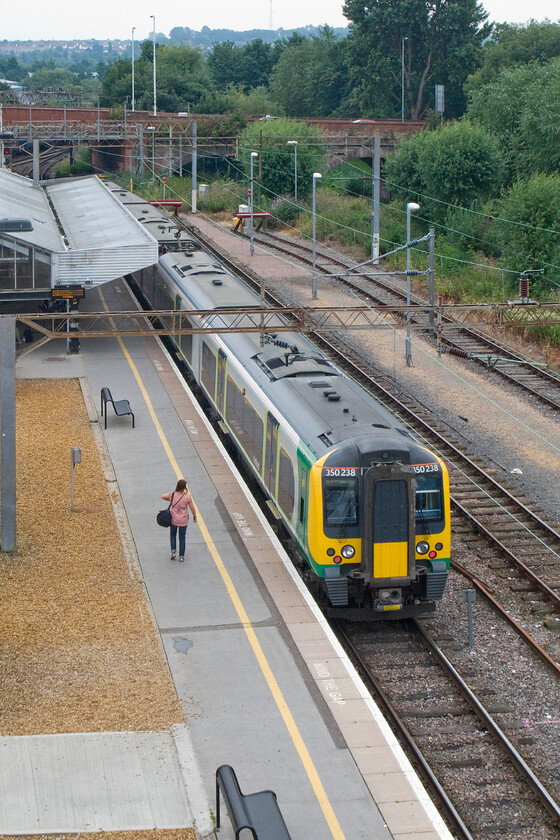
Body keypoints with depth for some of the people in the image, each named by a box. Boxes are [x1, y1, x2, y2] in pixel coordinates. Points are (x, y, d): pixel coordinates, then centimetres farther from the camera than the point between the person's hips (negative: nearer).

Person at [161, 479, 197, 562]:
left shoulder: (172, 495, -13)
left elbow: (163, 496, 3)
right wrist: (194, 516, 9)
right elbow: (192, 508, -9)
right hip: (183, 520, -1)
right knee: (182, 537, 13)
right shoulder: (188, 497, -17)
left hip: (174, 519, 1)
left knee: (173, 534, 25)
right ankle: (181, 556, 19)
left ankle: (173, 551, 13)